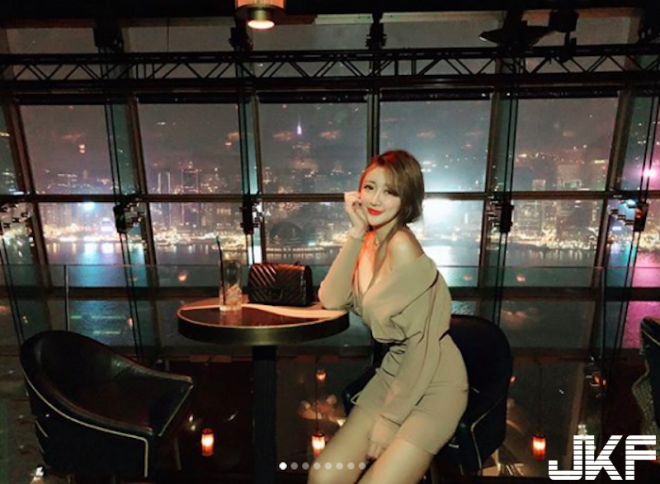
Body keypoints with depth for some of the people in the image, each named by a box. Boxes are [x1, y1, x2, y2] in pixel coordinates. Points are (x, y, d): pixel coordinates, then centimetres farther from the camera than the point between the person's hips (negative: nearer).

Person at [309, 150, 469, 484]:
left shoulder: (402, 247, -22)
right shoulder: (371, 242, 2)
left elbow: (421, 346, -20)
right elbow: (331, 300, -9)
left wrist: (389, 420, -11)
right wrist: (356, 233, -15)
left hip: (431, 386, -6)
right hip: (392, 377, 7)